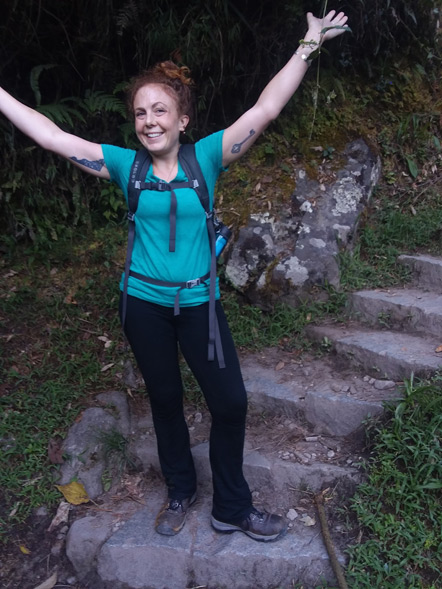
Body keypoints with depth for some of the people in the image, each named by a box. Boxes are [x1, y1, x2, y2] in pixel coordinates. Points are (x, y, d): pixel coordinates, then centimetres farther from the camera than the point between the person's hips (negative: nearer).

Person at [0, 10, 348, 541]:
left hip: (198, 303, 0)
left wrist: (307, 47, -11)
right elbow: (53, 138, -2)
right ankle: (180, 492, 39)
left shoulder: (206, 157, -4)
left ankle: (231, 509, 24)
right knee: (165, 400, 16)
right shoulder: (125, 164, -1)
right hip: (145, 305, 1)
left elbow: (263, 111, -9)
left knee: (230, 402, 1)